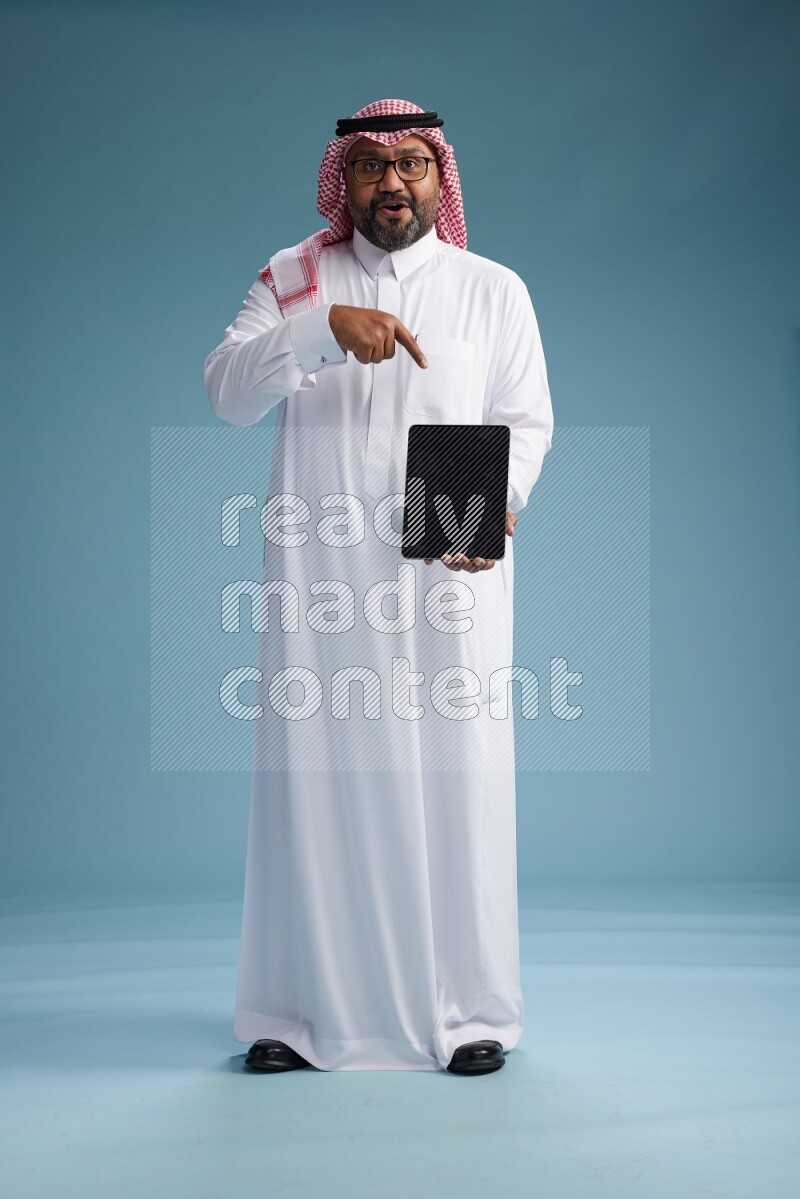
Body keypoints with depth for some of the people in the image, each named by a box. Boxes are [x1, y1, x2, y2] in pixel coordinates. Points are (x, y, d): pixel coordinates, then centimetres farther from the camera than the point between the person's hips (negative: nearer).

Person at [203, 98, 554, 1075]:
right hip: (321, 572, 0)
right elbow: (225, 390, -3)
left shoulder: (494, 290, 13)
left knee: (456, 775, -1)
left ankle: (467, 1011, 11)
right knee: (315, 774, 0)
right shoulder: (293, 279, 11)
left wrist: (497, 498, -13)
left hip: (453, 570, 0)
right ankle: (301, 1012, 12)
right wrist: (326, 326, -18)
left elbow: (527, 421, 8)